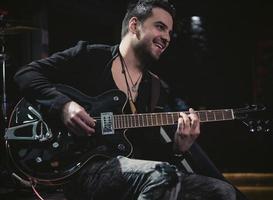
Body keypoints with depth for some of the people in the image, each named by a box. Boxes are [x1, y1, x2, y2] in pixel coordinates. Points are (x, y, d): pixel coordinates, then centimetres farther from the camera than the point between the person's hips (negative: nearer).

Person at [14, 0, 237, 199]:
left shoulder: (158, 90, 19)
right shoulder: (89, 57, 6)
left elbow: (150, 149, 16)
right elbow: (26, 74, 2)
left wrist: (176, 147, -7)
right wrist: (63, 104, -14)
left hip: (135, 168, 6)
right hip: (83, 166, -5)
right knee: (163, 175, -35)